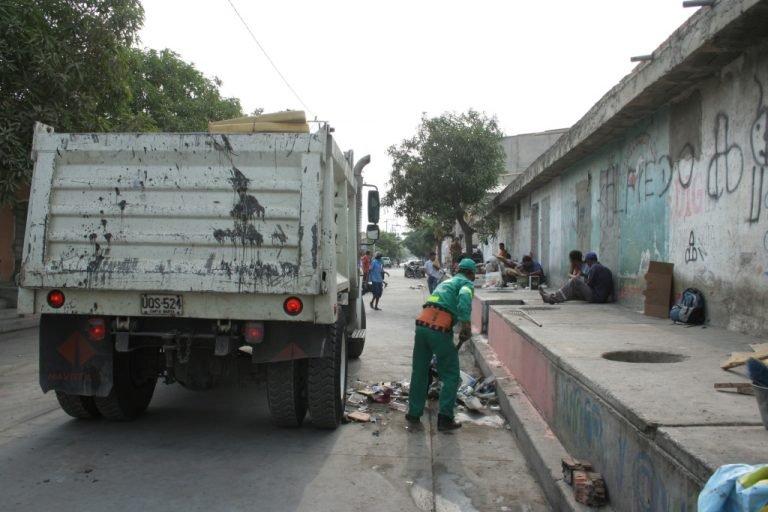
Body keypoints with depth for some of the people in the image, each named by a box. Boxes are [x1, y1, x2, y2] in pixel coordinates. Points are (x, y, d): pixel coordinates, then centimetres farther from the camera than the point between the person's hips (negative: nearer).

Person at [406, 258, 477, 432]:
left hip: (422, 324, 7)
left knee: (419, 372, 16)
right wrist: (466, 323, -22)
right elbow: (464, 297, -17)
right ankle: (445, 418, 9)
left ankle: (414, 414, 24)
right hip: (440, 329, -6)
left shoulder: (446, 282, 31)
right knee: (451, 376, 8)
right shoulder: (467, 283, 9)